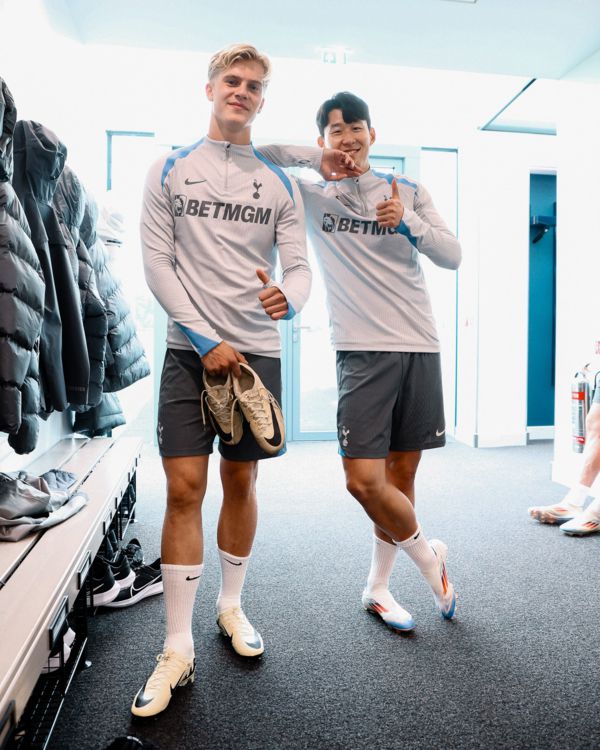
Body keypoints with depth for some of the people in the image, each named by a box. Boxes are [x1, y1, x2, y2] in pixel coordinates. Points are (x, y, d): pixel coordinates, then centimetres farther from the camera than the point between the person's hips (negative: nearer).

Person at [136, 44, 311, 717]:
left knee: (242, 482, 8)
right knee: (183, 490, -5)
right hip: (191, 350, -1)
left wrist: (289, 296, -21)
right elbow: (157, 264, -1)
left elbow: (299, 265, 4)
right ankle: (177, 649, 7)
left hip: (256, 351, 2)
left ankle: (231, 605, 30)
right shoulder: (169, 171, 7)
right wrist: (205, 341, -10)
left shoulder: (280, 183, 11)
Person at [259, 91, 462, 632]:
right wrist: (315, 159, -2)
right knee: (364, 478, -13)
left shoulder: (408, 192, 15)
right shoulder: (313, 195, 9)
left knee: (402, 472, 7)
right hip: (363, 349, -2)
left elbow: (453, 256, 9)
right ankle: (428, 556, 17)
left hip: (420, 345, 3)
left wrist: (410, 222, -8)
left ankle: (378, 586, 26)